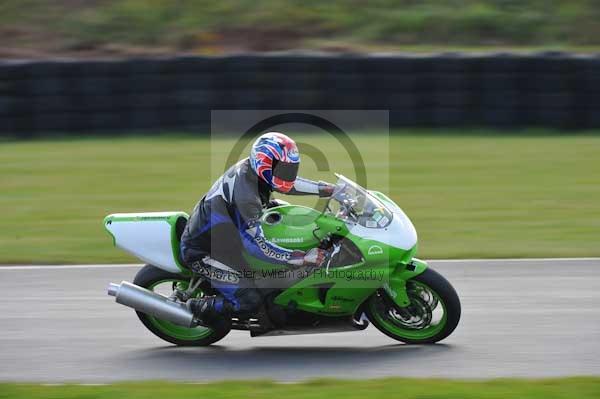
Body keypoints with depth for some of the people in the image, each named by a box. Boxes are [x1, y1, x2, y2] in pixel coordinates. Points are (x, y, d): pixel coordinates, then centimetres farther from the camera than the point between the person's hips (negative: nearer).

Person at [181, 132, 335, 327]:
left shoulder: (250, 168, -6)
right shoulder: (246, 196, -33)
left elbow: (287, 182, 12)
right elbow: (256, 245, -32)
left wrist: (329, 189, 8)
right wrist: (304, 258, -32)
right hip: (200, 252, -10)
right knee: (250, 300, -19)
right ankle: (198, 308, 6)